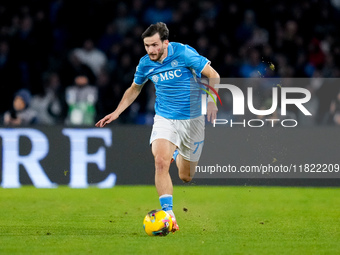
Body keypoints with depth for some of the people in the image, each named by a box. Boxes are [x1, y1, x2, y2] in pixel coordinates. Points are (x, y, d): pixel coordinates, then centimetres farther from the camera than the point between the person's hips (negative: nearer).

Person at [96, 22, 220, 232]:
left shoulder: (184, 53, -17)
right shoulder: (145, 64, -5)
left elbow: (213, 75, -10)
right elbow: (135, 89, 16)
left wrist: (212, 102, -24)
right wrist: (116, 112, 9)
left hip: (192, 119, -2)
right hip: (164, 118, 2)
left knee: (186, 177, 9)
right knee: (161, 162, -26)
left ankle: (177, 153, 45)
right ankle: (168, 214, -23)